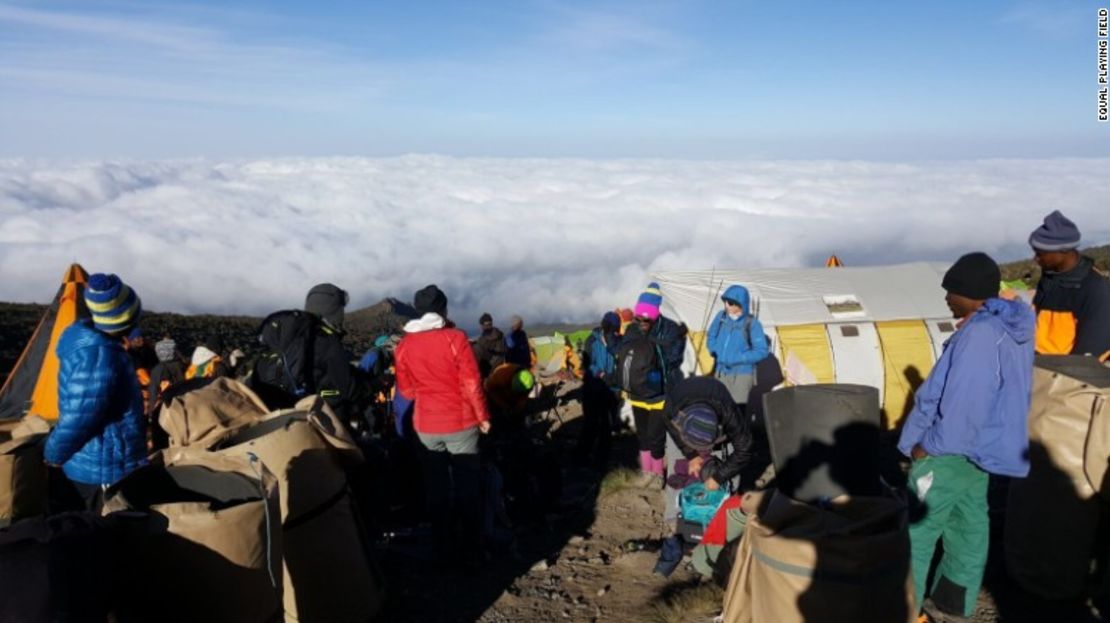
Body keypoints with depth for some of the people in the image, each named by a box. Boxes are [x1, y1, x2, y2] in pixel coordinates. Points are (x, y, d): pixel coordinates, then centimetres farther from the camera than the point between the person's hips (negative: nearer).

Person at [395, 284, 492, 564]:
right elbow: (472, 383, -12)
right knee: (467, 488, 8)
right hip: (460, 422, -3)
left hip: (426, 425, 4)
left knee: (436, 488, 15)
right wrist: (483, 416, -1)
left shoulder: (404, 346, 0)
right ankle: (470, 550, 12)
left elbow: (406, 390, 7)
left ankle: (442, 547, 23)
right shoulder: (455, 338, -13)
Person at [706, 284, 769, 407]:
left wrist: (737, 358, -17)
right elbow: (711, 337, 17)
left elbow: (761, 351, -11)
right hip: (721, 372, 4)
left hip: (742, 374, -4)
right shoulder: (721, 316, 0)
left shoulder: (752, 323, -12)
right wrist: (715, 352, -1)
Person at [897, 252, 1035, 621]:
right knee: (969, 527, 18)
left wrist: (928, 445, -14)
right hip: (980, 447, 10)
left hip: (952, 452, -10)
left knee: (916, 532, 1)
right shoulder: (1011, 327, 6)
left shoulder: (979, 334, -26)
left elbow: (962, 406, -27)